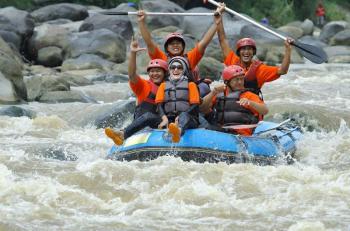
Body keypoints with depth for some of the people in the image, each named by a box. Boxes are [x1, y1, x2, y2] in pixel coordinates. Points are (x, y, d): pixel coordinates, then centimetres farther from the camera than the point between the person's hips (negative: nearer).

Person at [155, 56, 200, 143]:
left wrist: (180, 117, -14)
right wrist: (164, 118, -13)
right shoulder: (164, 85, 23)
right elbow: (159, 104, 9)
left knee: (184, 116, -41)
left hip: (188, 118, -7)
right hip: (169, 118, 7)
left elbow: (195, 105, 4)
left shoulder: (190, 84, 16)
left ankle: (178, 131, -75)